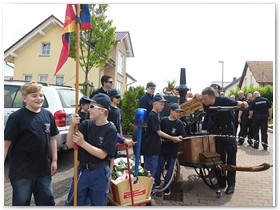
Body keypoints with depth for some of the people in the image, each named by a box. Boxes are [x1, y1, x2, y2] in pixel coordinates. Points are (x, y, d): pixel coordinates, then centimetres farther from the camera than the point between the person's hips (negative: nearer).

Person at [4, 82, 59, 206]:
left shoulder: (48, 115, 1)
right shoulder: (16, 117, -13)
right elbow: (6, 142, -12)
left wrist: (54, 160, 7)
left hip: (44, 170, 4)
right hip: (22, 172, -4)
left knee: (47, 201, 17)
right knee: (21, 203, 14)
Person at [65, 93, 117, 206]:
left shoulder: (111, 130, -15)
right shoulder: (86, 124, -4)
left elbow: (102, 154, -18)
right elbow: (70, 145, -6)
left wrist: (82, 143, -24)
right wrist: (72, 126, -21)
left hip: (100, 173, -3)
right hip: (82, 170, 4)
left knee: (98, 204, 17)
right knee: (73, 203, 16)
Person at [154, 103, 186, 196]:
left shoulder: (179, 123, -4)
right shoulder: (163, 120, 0)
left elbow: (182, 136, -5)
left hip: (173, 151, -1)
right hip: (162, 148, 1)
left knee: (170, 170, 8)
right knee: (158, 168, 7)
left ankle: (167, 188, 22)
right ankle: (156, 185, 23)